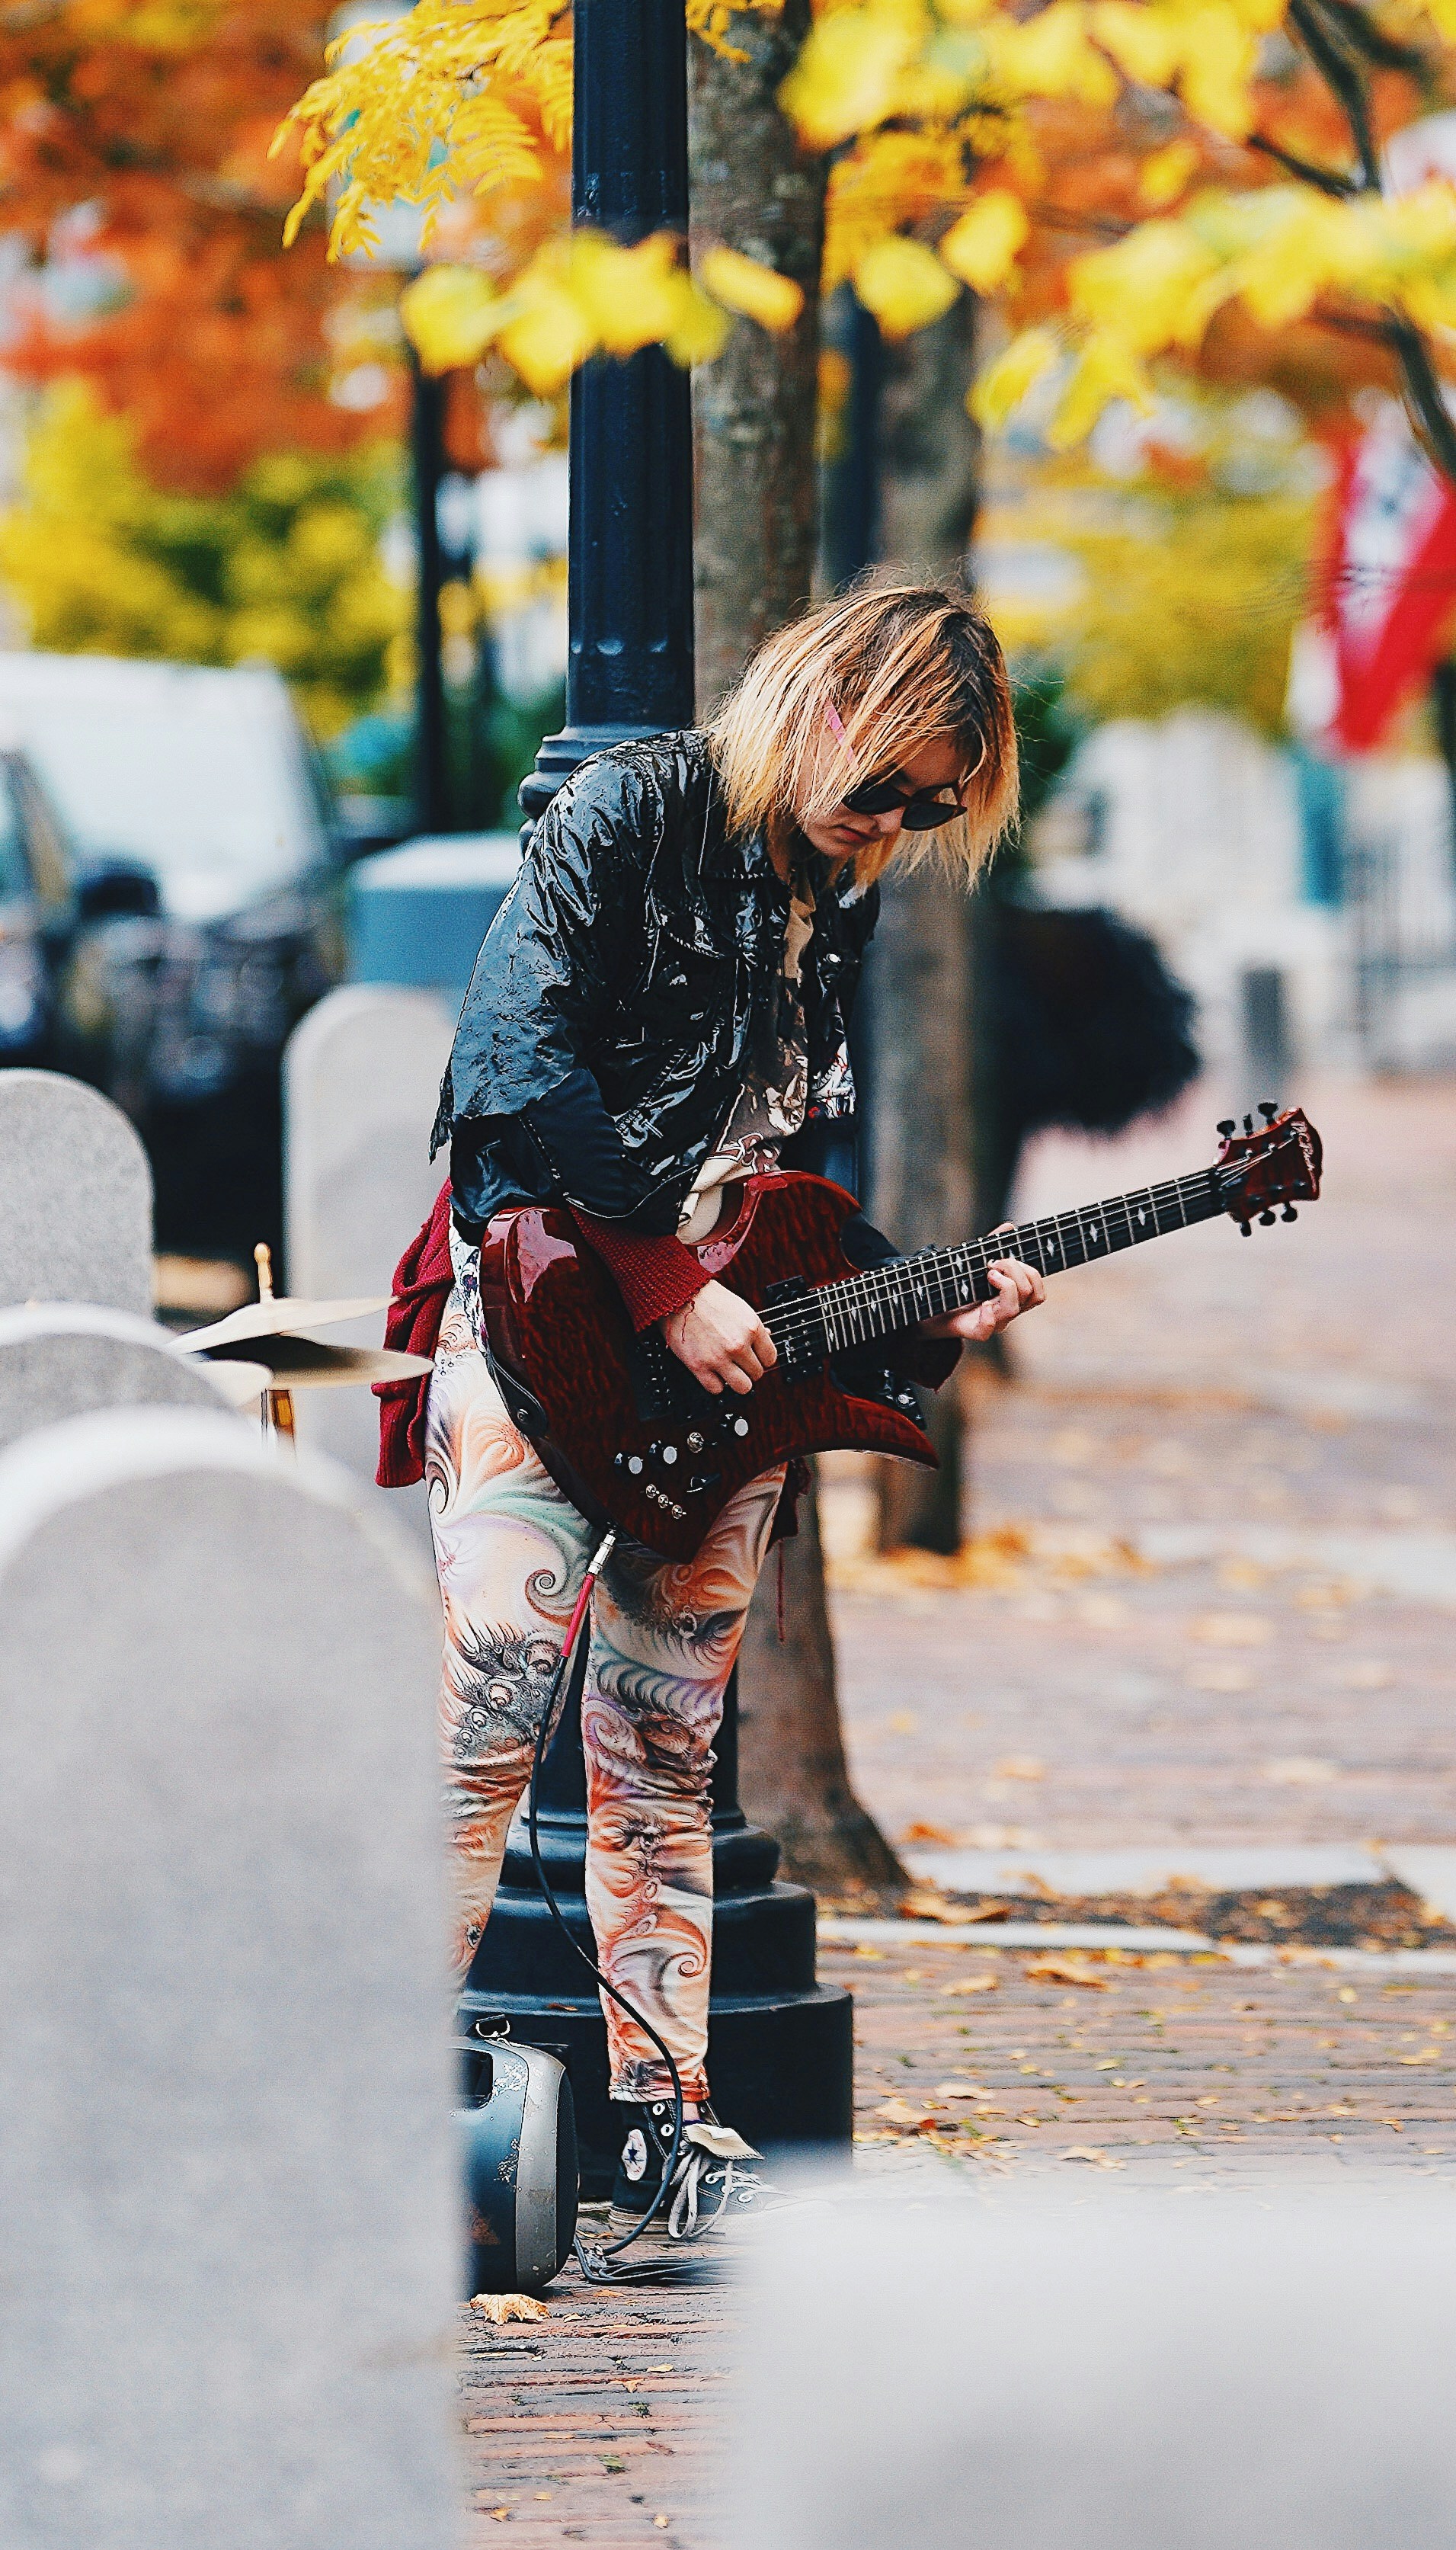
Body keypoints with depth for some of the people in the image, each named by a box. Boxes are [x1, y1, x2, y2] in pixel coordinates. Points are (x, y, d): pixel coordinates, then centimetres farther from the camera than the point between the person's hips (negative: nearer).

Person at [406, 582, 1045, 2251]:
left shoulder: (835, 906, 16)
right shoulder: (626, 816, -7)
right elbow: (516, 1066, -17)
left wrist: (929, 1314, 7)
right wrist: (670, 1290, -17)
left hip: (727, 1359, 7)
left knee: (664, 1760, 8)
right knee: (496, 1695, -17)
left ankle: (659, 2121, 12)